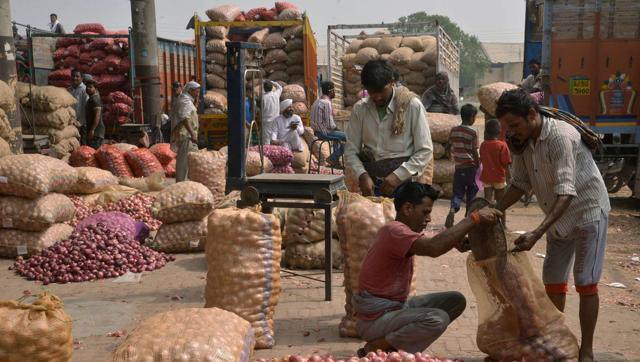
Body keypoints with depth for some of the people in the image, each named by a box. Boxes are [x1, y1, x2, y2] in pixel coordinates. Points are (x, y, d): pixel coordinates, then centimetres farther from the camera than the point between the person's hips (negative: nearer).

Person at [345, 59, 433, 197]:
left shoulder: (412, 106, -6)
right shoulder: (360, 109, 2)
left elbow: (425, 151, -5)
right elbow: (351, 150, 4)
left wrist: (398, 175, -15)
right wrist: (362, 175, -14)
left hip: (402, 182, -2)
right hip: (370, 182, 3)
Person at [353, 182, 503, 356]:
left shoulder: (410, 230, 11)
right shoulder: (394, 231, -24)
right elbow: (434, 247, -39)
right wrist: (474, 218, -33)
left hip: (397, 306, 10)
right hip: (375, 319, -10)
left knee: (456, 301, 5)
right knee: (438, 319, -30)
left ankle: (393, 344, 5)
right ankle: (373, 349, -11)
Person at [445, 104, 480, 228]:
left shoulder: (453, 130, 2)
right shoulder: (473, 132, -10)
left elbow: (449, 147, 7)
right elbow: (474, 152, -11)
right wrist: (478, 165, 0)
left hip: (458, 166, 3)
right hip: (470, 166, -3)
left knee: (457, 191, 5)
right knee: (471, 192, 11)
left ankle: (452, 210, -21)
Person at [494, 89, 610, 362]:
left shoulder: (560, 136, -30)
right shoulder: (523, 141, -7)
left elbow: (565, 192, -35)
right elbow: (520, 183, 2)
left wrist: (536, 234, -44)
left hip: (587, 210, -7)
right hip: (559, 216, 8)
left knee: (585, 282, -4)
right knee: (552, 279, 12)